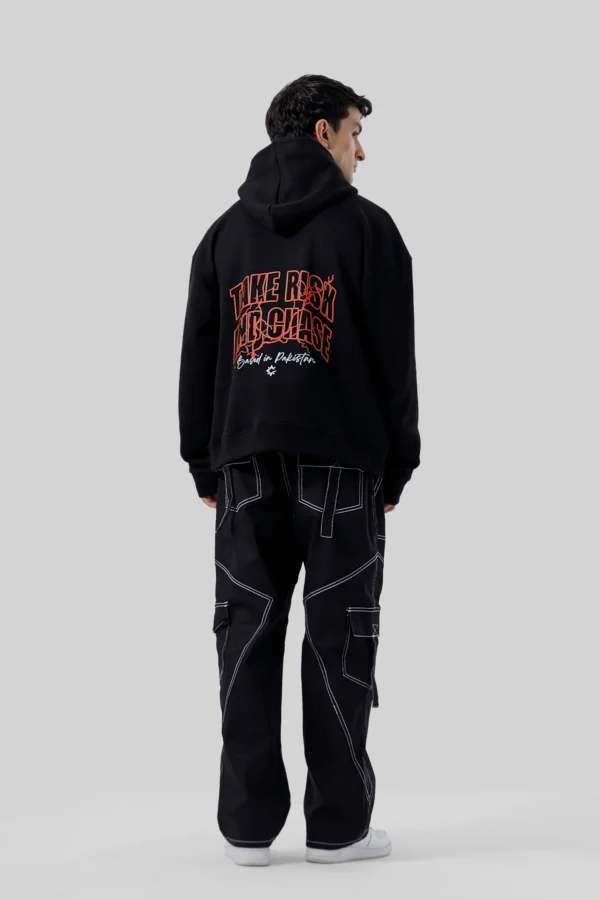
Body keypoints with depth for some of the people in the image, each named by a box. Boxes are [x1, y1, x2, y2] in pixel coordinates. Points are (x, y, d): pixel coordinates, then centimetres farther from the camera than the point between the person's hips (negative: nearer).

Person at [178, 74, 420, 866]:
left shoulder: (226, 231, 15)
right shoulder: (365, 225, 2)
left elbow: (198, 355, 13)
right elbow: (393, 354, -2)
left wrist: (205, 463, 16)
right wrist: (399, 464, 5)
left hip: (246, 458, 4)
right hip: (341, 457, -4)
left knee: (248, 634, 4)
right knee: (338, 636, 1)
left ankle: (249, 824, 7)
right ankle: (338, 824, 6)